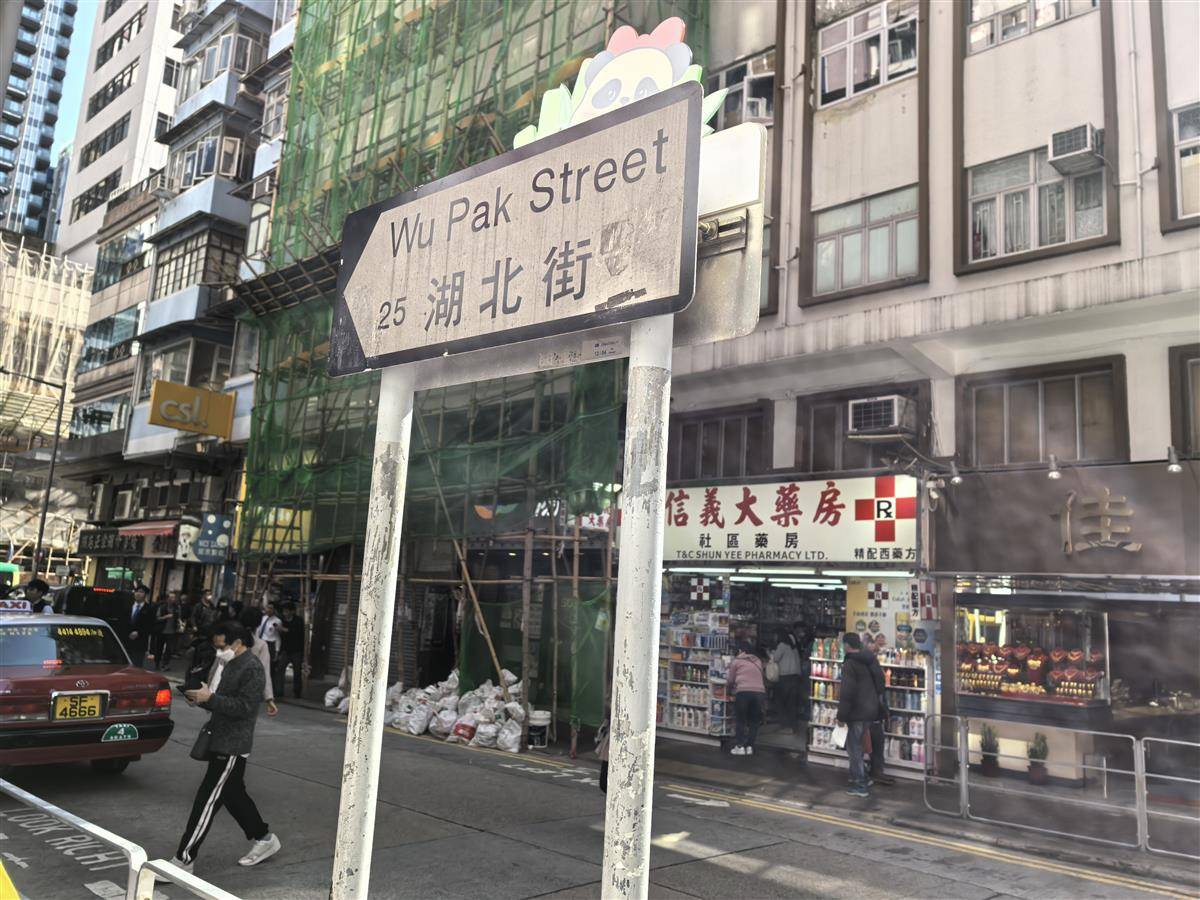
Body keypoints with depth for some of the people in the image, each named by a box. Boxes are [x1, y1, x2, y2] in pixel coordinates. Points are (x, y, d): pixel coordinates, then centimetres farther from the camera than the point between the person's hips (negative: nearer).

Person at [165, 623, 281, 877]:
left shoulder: (252, 669, -17)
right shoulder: (230, 664, 12)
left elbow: (244, 707, -23)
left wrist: (209, 698, -24)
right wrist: (201, 697, 2)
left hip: (232, 746, -10)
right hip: (221, 742, 10)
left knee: (206, 801, -5)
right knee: (233, 796, 17)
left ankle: (183, 860, 2)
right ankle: (264, 839, 30)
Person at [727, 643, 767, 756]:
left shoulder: (736, 661, 12)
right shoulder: (758, 661, 22)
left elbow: (730, 680, 15)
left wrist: (731, 689, 35)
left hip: (743, 692, -3)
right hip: (759, 692, 3)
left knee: (740, 720, 9)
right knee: (754, 721, 15)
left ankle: (740, 746, 6)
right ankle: (749, 746, 12)